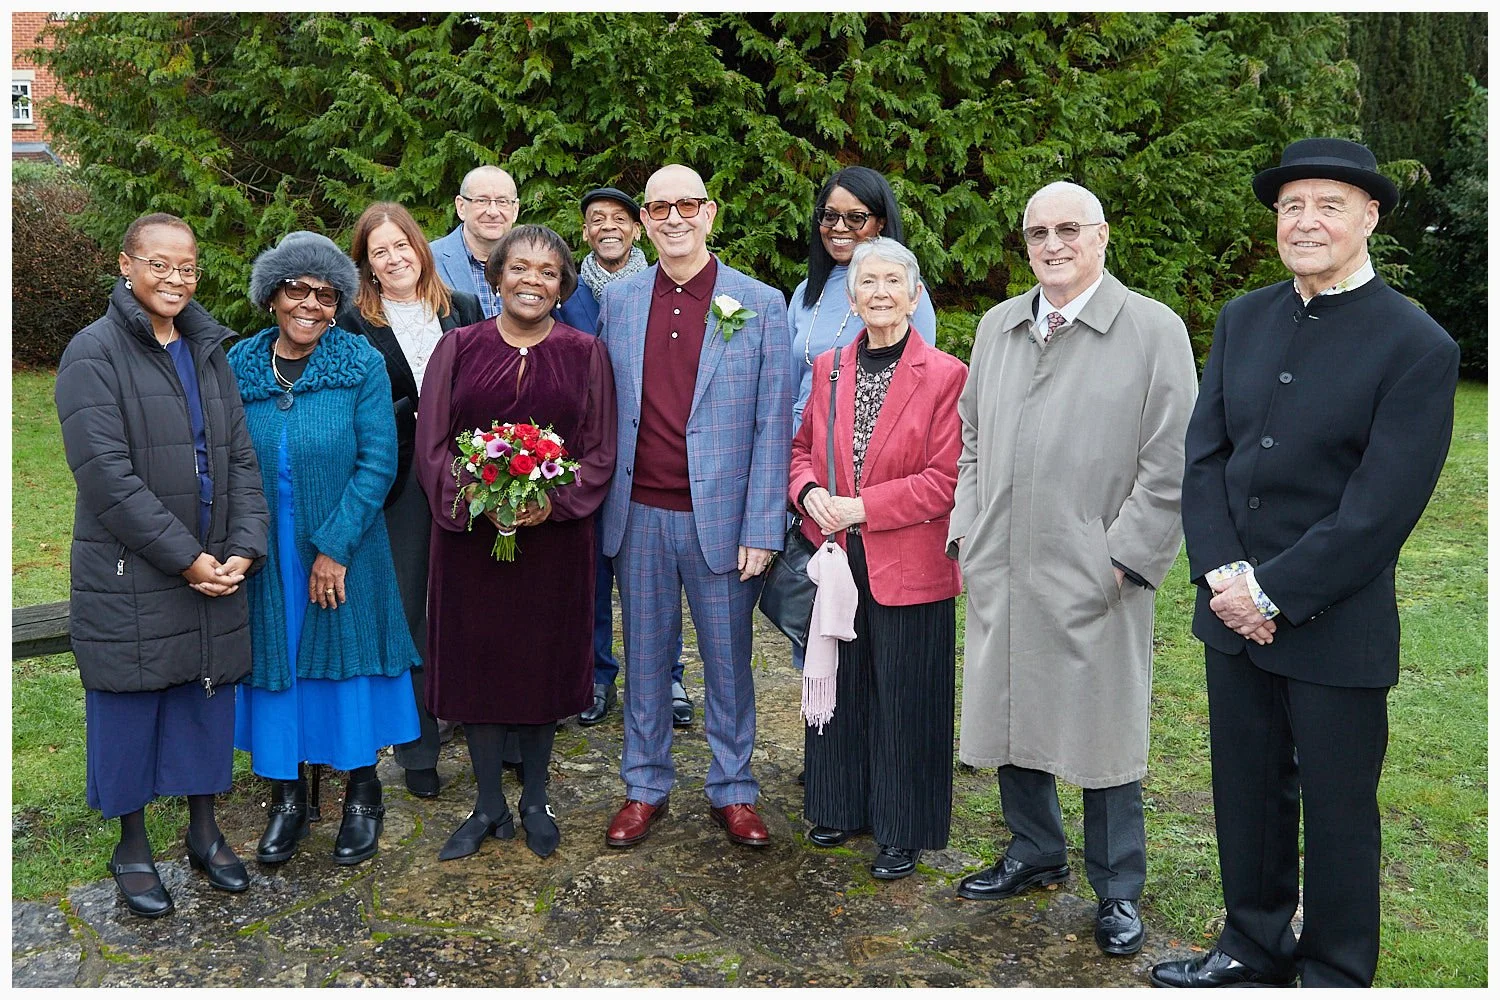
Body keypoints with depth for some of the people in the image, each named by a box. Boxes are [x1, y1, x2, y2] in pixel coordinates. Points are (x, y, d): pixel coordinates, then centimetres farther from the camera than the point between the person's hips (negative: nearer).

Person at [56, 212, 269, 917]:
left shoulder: (207, 351, 10)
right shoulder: (95, 352, -9)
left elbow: (240, 457, 8)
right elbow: (107, 475, -16)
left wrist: (243, 549, -5)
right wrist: (186, 557, -17)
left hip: (215, 571, 5)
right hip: (128, 576, -5)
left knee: (208, 697, 13)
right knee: (129, 709, 7)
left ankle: (204, 829, 31)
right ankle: (132, 846, 25)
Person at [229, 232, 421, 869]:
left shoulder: (362, 364, -7)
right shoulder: (238, 366, 1)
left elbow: (378, 460, -11)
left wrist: (335, 547, -15)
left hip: (344, 553, -2)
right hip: (266, 556, 3)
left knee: (348, 664, 7)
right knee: (275, 662, 10)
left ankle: (362, 795, 26)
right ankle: (287, 797, 28)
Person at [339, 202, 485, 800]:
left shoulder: (464, 309, 11)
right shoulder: (354, 323, 2)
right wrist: (416, 413, -16)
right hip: (400, 483, -2)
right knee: (407, 611, 5)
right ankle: (418, 751, 16)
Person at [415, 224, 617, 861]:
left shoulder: (585, 354, 3)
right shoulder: (459, 348, 4)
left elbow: (601, 451, 1)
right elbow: (431, 445, 0)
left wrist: (554, 500, -16)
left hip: (554, 536, 0)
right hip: (471, 536, 0)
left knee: (544, 663, 9)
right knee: (477, 662, 6)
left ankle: (535, 802, 27)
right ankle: (489, 807, 22)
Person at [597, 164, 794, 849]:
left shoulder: (761, 305, -2)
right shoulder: (617, 301, 6)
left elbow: (772, 426, -4)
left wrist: (761, 530, -9)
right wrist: (595, 504, 1)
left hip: (720, 515, -2)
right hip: (639, 515, 2)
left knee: (727, 659, 9)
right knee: (645, 657, 13)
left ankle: (732, 791, 26)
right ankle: (645, 788, 28)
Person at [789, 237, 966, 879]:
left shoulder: (945, 375, -10)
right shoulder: (828, 368, 7)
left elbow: (946, 479, -13)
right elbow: (803, 448, 15)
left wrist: (862, 507, -16)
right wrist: (809, 492, -7)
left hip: (909, 567, -5)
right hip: (837, 559, 5)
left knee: (904, 699, 6)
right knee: (841, 688, 16)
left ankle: (903, 830, 23)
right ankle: (841, 807, 35)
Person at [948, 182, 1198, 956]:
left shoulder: (1154, 330, -4)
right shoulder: (996, 326, 12)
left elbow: (1171, 464, -7)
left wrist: (1125, 558, -11)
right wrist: (966, 531, 9)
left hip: (1095, 580, -5)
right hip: (1001, 573, 5)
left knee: (1103, 735, 6)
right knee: (1011, 719, 16)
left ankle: (1117, 891, 24)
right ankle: (1034, 854, 38)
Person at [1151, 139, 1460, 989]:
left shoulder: (1418, 346, -11)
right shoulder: (1243, 320, 6)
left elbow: (1380, 508, -16)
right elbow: (1205, 453, 3)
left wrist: (1273, 592, -16)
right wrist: (1223, 573, -9)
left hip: (1335, 625, -5)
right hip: (1236, 612, 5)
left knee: (1337, 808, 11)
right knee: (1247, 791, 18)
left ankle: (1335, 974, 31)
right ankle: (1255, 948, 37)